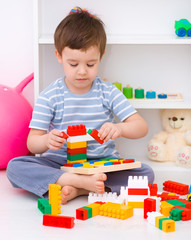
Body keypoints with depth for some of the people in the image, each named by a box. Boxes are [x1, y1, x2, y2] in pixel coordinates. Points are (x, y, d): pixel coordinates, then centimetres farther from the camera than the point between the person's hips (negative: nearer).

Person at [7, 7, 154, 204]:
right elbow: (32, 143, -5)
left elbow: (141, 127, -5)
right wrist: (46, 140, -31)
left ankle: (75, 190, -26)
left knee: (146, 173, -23)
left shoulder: (108, 92, 2)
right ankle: (82, 182, -33)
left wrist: (119, 129, -28)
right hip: (59, 164, -1)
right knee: (15, 167, -25)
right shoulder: (50, 96, -2)